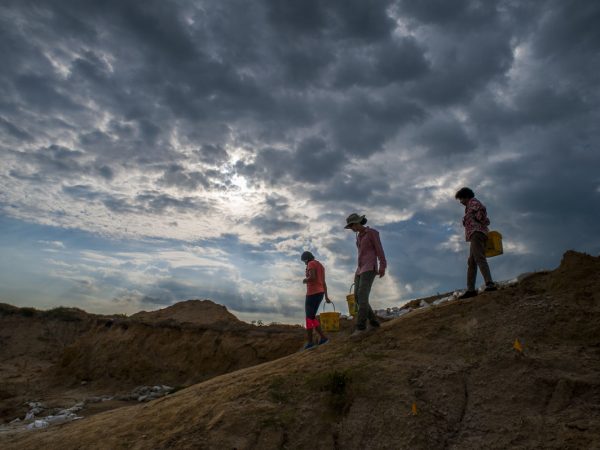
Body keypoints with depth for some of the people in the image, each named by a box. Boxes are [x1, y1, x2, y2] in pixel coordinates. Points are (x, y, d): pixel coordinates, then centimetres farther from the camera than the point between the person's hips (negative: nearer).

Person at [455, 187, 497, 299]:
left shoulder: (473, 201, 5)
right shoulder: (471, 208, 32)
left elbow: (482, 208, -14)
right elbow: (486, 221, 28)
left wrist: (478, 220, -4)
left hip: (476, 233, -10)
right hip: (476, 235, 10)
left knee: (479, 258, -22)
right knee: (471, 263, 4)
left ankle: (490, 284, -33)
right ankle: (470, 289, 0)